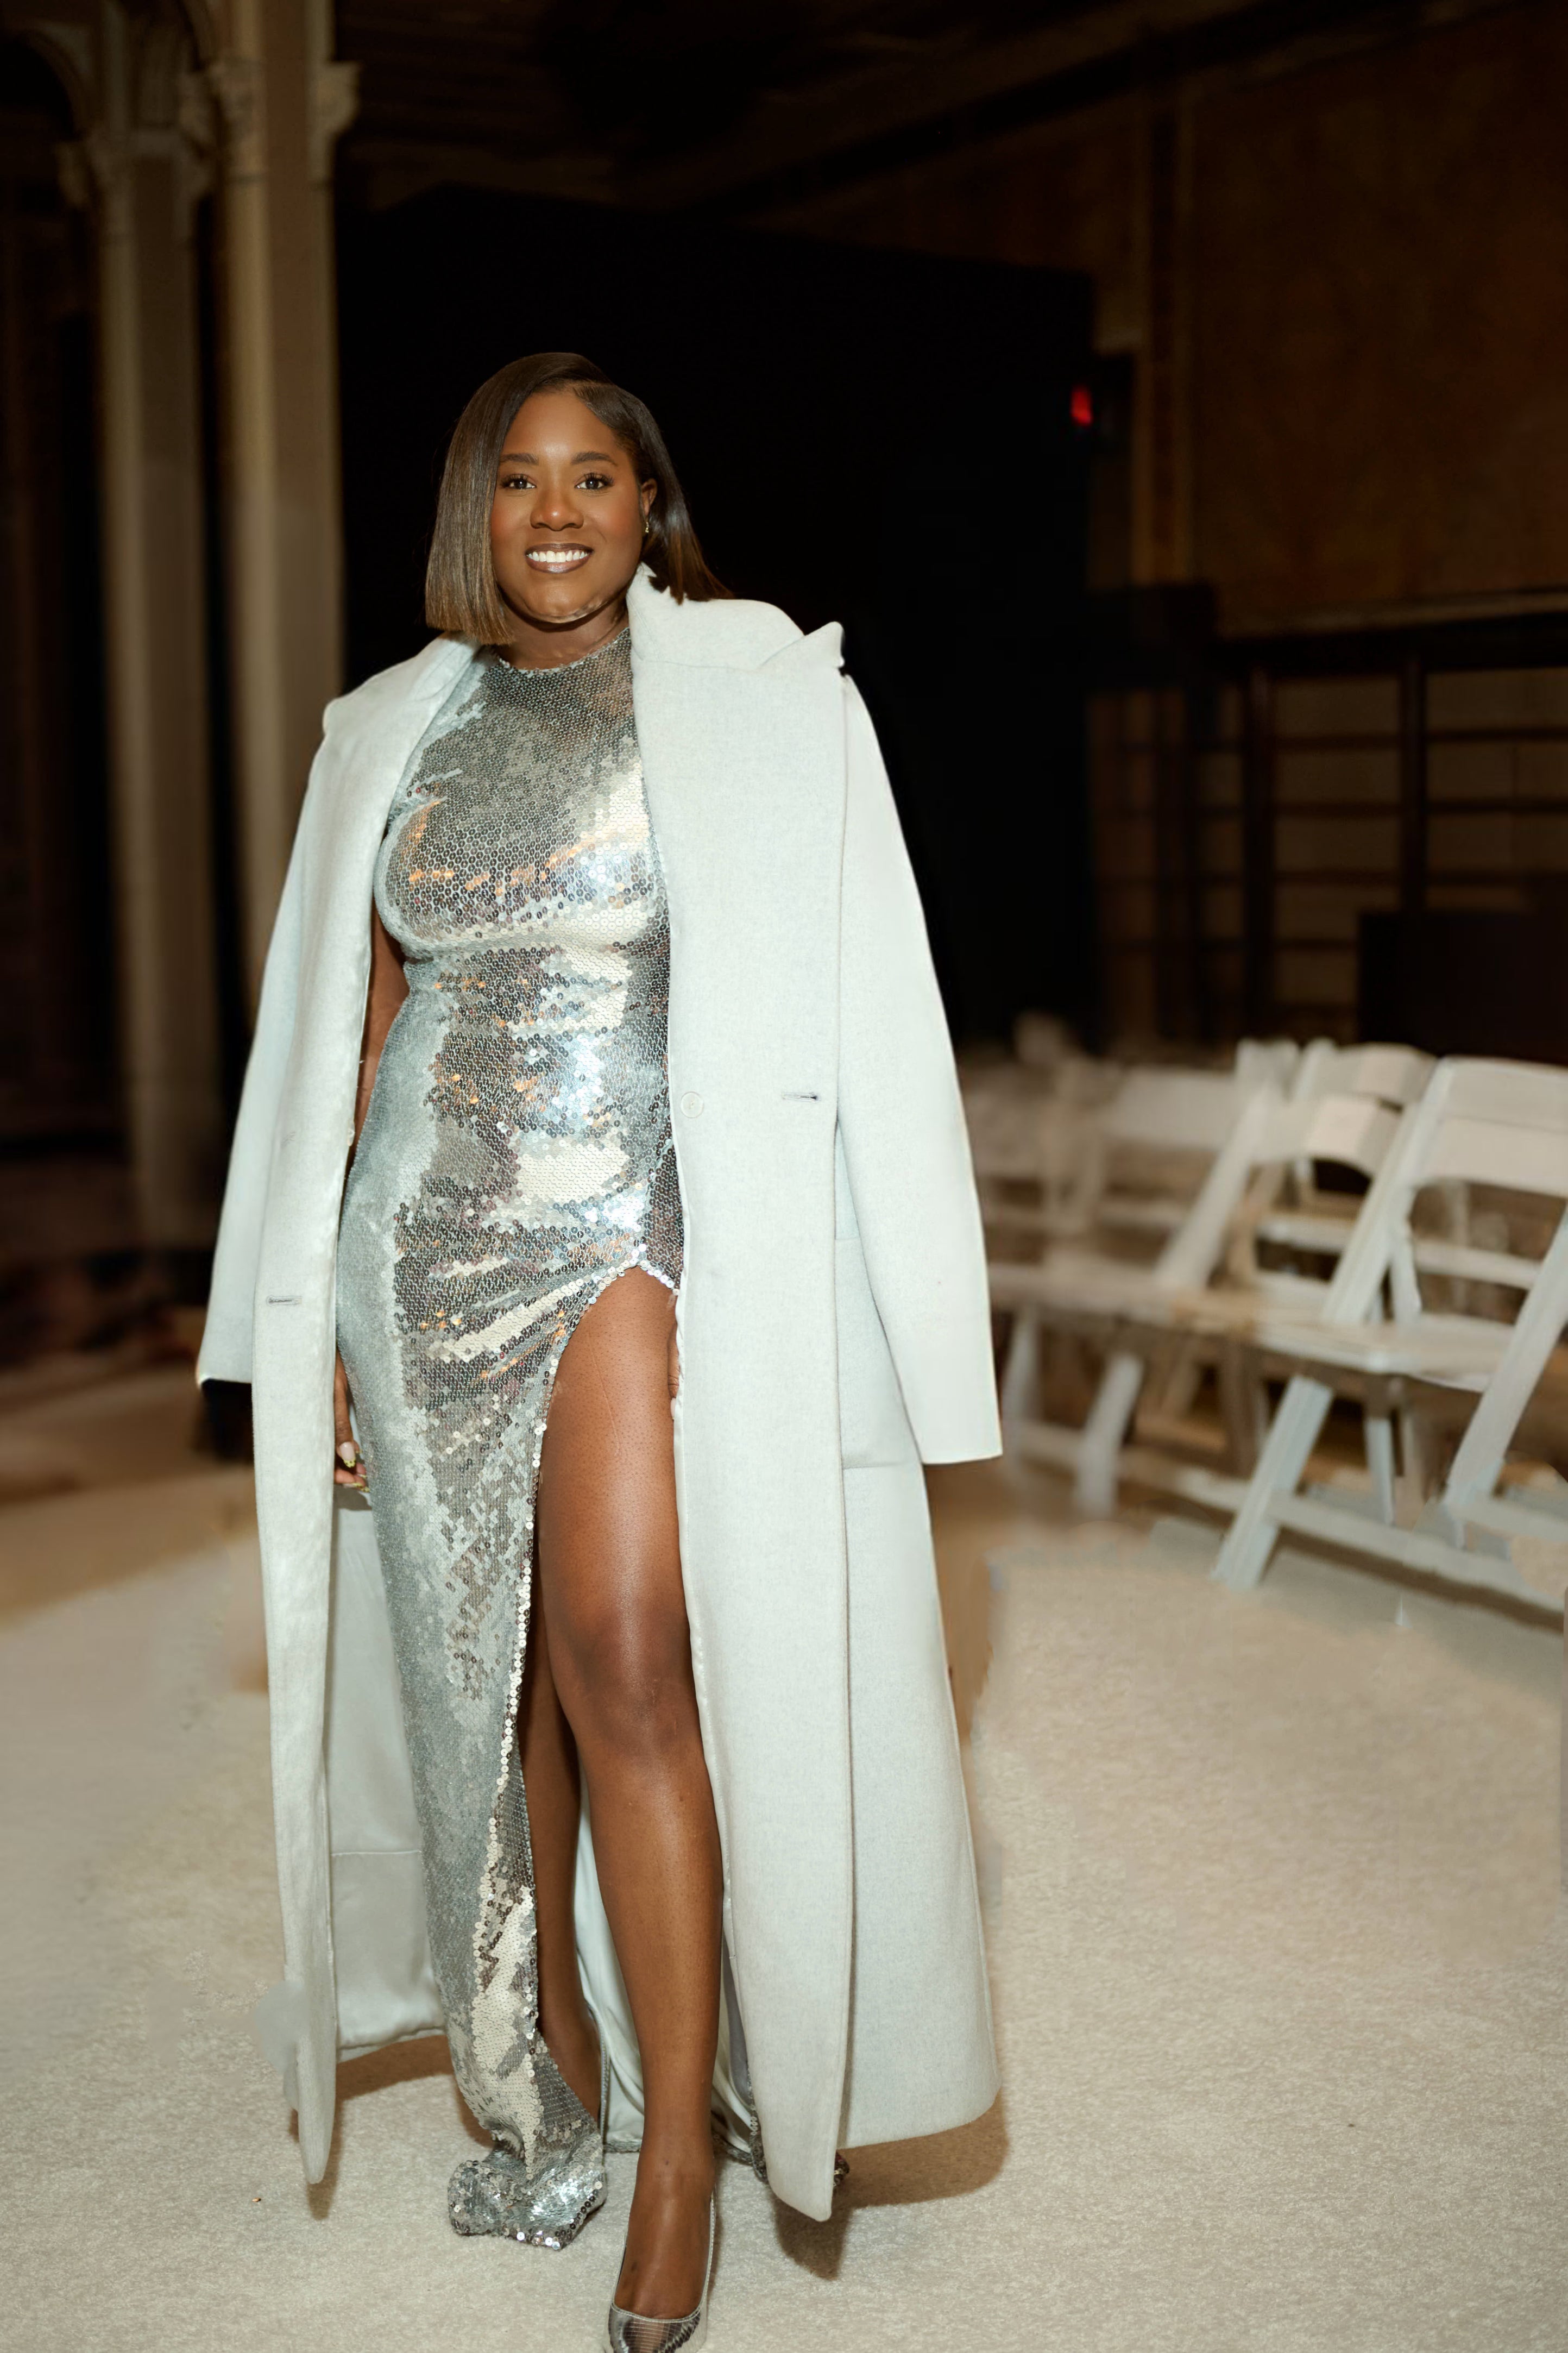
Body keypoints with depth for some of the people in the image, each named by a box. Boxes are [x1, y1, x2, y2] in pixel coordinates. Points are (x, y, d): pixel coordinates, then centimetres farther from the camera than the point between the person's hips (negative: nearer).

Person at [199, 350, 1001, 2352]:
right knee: (486, 1674, 8)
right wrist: (317, 1326, 10)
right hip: (432, 1242, 4)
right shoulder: (397, 731, 13)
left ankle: (680, 2150, 0)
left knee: (626, 1663, -13)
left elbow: (823, 1009, -1)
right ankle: (553, 2057, 27)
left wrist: (770, 1287, -8)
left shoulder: (753, 696, 2)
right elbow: (355, 1030, 14)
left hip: (645, 1231, -4)